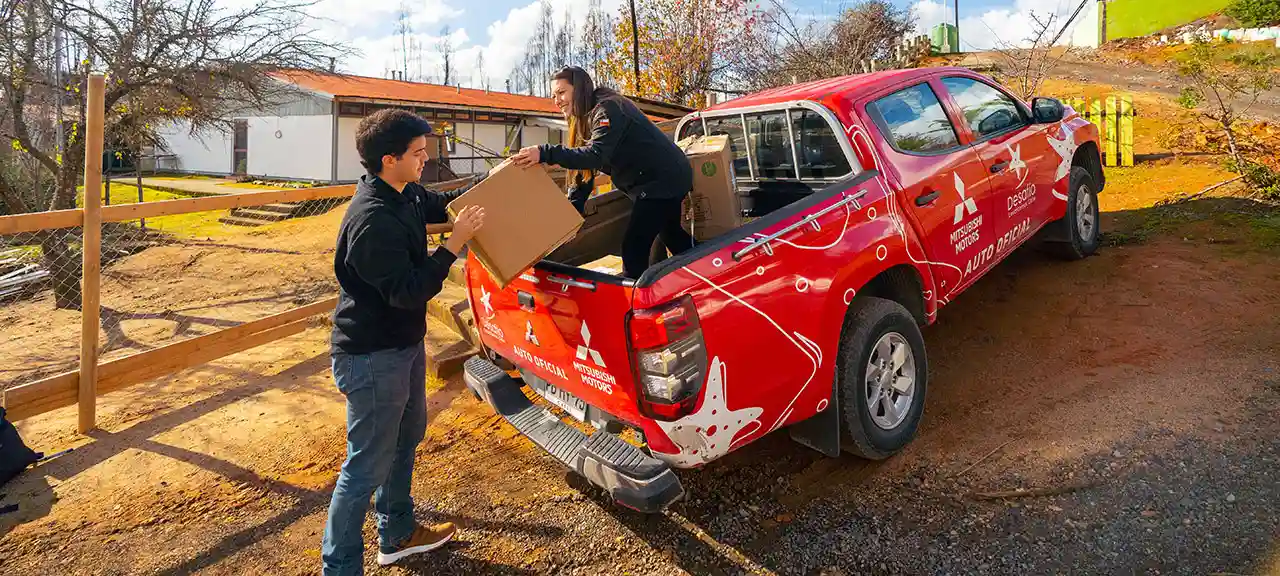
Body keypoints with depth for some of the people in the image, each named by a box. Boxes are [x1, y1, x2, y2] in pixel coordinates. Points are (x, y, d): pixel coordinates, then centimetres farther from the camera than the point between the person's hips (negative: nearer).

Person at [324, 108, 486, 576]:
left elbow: (443, 203, 21)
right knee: (368, 466, 2)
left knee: (407, 438, 24)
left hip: (403, 345, 11)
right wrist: (455, 243, -28)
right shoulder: (372, 220, -28)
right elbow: (408, 291, -28)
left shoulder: (406, 196, 1)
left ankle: (397, 535, 43)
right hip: (372, 358, -10)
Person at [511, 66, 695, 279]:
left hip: (663, 180, -11)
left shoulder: (607, 109, -19)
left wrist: (545, 153, -43)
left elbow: (596, 155, -36)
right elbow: (584, 172, 8)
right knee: (673, 236, 27)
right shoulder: (586, 119, 10)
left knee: (633, 248, -15)